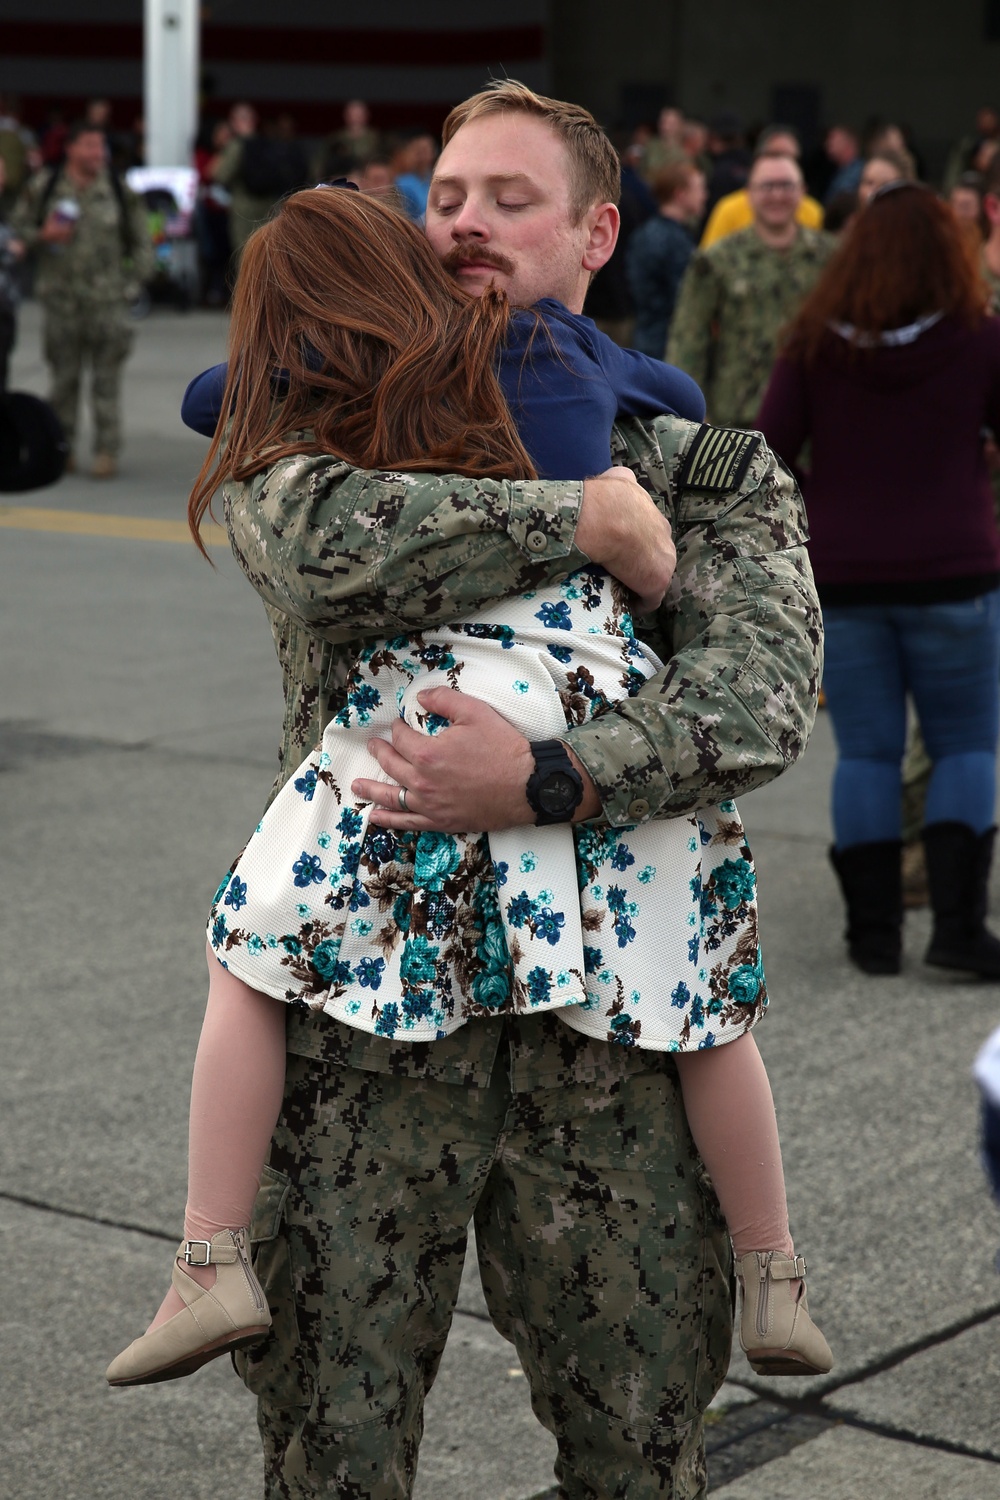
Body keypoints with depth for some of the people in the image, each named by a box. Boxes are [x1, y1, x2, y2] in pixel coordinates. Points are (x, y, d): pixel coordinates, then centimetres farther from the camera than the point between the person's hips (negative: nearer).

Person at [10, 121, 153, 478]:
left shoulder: (119, 191, 5)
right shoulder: (43, 187, 3)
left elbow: (140, 239, 10)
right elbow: (16, 228, 8)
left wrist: (136, 278, 3)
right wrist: (43, 236, -11)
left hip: (107, 300, 0)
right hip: (60, 298, 0)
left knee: (107, 379, -3)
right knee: (63, 377, 6)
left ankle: (107, 451, -1)